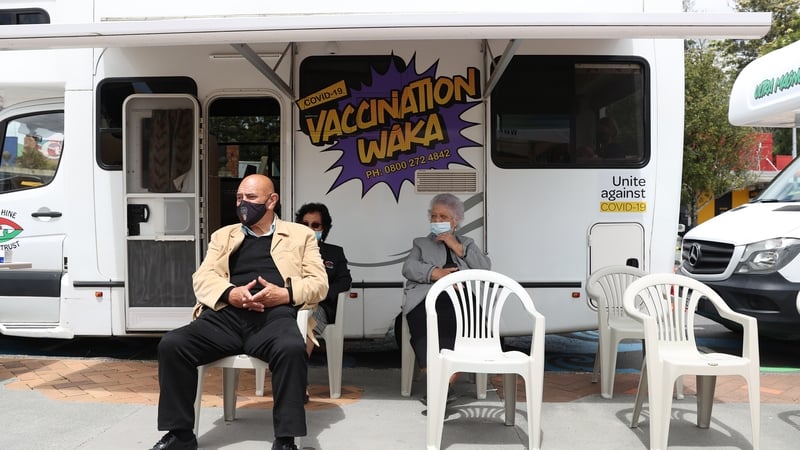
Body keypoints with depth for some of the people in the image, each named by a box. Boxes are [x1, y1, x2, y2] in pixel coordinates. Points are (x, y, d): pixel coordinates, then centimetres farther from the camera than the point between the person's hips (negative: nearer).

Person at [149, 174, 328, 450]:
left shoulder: (300, 235, 20)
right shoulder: (223, 236, 27)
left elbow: (319, 283, 10)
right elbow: (202, 277, 13)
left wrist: (286, 293, -11)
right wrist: (229, 293, -10)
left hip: (273, 315, -3)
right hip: (228, 314, 3)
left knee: (292, 349, -36)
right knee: (171, 344, -21)